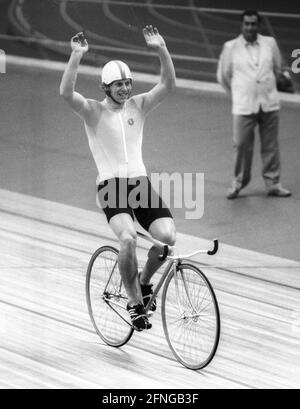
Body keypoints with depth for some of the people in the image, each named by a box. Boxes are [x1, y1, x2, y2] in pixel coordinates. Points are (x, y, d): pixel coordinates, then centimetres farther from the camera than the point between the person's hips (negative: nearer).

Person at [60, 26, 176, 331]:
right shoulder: (93, 111, 0)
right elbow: (66, 93, -19)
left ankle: (144, 281, 12)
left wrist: (161, 50, -14)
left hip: (141, 182, 4)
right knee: (128, 238, -29)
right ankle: (135, 303, -12)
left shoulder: (138, 106, 10)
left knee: (167, 236, -17)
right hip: (111, 185, -4)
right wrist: (76, 56, -28)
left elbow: (168, 84, -1)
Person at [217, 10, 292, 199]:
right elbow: (223, 75, 11)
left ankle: (273, 183, 15)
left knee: (271, 146, 5)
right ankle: (239, 181, 15)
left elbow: (277, 68, 20)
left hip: (269, 104, 2)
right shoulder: (231, 47, 0)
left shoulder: (270, 43, 5)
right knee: (242, 145, -3)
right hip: (243, 106, -2)